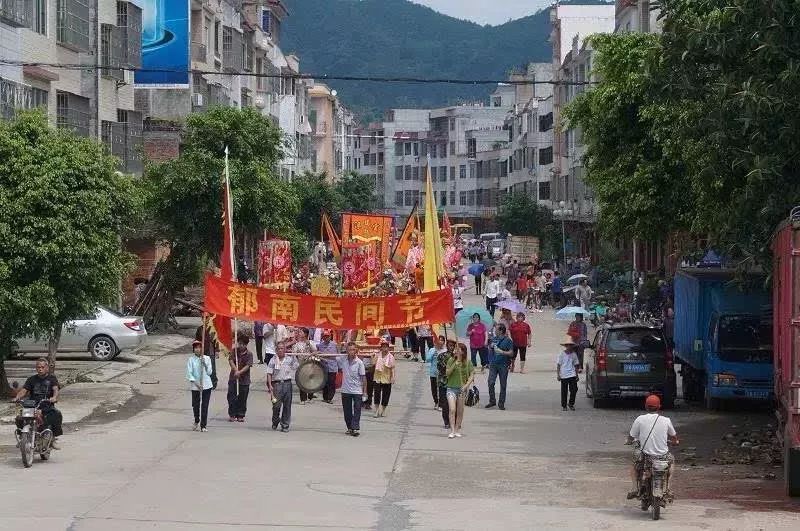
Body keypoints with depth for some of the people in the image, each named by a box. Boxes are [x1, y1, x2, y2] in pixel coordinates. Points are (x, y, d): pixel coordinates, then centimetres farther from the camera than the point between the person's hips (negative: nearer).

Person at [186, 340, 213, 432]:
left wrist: (204, 364, -13)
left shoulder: (207, 358, 4)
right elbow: (189, 374, -5)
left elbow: (209, 372, 1)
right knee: (195, 405, 7)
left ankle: (203, 426, 6)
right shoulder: (191, 360, -2)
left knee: (205, 406, -1)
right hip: (195, 386, -1)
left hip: (206, 385, 1)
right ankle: (196, 422, 33)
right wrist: (196, 384, -13)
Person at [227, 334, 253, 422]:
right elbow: (230, 360, -7)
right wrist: (235, 370, -22)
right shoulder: (235, 351, 4)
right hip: (233, 378, 1)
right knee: (231, 397, 0)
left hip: (244, 380, -1)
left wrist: (240, 372, -25)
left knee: (242, 398, 3)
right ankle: (232, 415, 10)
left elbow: (248, 366, -11)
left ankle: (240, 415, 13)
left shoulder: (249, 354, -2)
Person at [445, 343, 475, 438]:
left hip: (462, 389, 1)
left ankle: (457, 430, 20)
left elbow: (472, 375, 1)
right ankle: (452, 431, -13)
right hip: (451, 388, -1)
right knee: (452, 410, -13)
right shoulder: (451, 360, -1)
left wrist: (466, 385, -11)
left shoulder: (467, 362, 0)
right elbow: (447, 374, -3)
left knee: (460, 411, 8)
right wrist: (454, 365, -17)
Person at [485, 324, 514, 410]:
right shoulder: (494, 339, 10)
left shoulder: (508, 340, -5)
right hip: (493, 364, 4)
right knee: (491, 383, -5)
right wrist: (492, 347, 1)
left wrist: (502, 352, -21)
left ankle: (501, 403, 13)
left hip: (503, 365, -4)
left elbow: (511, 353, -8)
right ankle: (492, 401, 10)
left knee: (503, 385, 4)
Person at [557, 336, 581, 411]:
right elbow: (558, 365, 1)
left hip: (572, 375, 2)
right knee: (564, 391, 4)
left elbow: (576, 365, 13)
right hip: (564, 376, -2)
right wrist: (558, 375, -5)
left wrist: (577, 375, 12)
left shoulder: (574, 354, 6)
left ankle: (571, 404, 13)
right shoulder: (562, 355, -1)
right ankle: (564, 405, 14)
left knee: (574, 390, -5)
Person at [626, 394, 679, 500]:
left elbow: (631, 438, 2)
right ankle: (667, 488, 23)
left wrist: (630, 441, 26)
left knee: (634, 464, 32)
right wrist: (675, 441, 39)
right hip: (663, 455, 1)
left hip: (645, 456, -1)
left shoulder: (640, 419, -6)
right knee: (671, 460, 36)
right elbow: (674, 436, 15)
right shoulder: (666, 420, -1)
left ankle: (635, 488, 14)